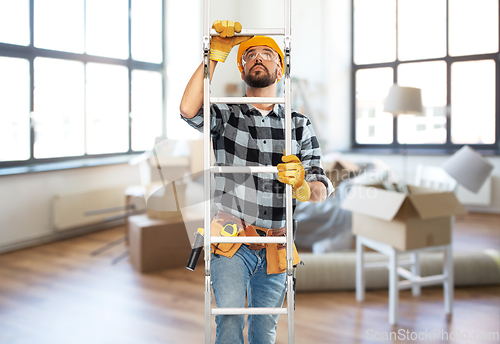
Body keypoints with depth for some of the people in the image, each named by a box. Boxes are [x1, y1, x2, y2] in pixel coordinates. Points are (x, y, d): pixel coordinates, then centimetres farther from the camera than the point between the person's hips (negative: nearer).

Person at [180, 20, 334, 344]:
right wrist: (216, 53, -12)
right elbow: (190, 109, -19)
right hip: (232, 244, -2)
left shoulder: (300, 125, 7)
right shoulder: (226, 115, 3)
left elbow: (322, 189, 1)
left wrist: (304, 186, -24)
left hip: (276, 248, 2)